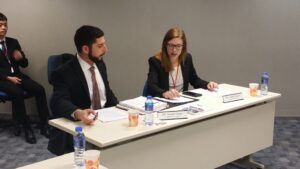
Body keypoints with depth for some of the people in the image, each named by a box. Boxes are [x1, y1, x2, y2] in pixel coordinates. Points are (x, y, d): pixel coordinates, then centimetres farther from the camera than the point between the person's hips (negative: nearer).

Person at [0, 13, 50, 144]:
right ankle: (26, 127, -23)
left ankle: (44, 125, -15)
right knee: (17, 93, -34)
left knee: (39, 89, -20)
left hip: (17, 75, 5)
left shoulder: (13, 42, 13)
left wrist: (20, 58, -10)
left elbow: (25, 64, 13)